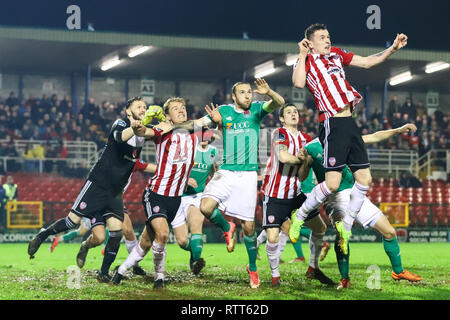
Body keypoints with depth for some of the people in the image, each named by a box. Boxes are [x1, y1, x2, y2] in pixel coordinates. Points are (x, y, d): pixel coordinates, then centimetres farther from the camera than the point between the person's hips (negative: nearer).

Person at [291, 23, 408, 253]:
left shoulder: (337, 54, 19)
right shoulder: (305, 61, 0)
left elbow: (367, 62, 25)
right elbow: (298, 83, -22)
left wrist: (393, 48, 16)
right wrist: (303, 55, -12)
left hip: (349, 122, 7)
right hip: (332, 124, -7)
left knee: (365, 179, 4)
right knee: (332, 184, -13)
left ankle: (345, 226, 19)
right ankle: (299, 217, 8)